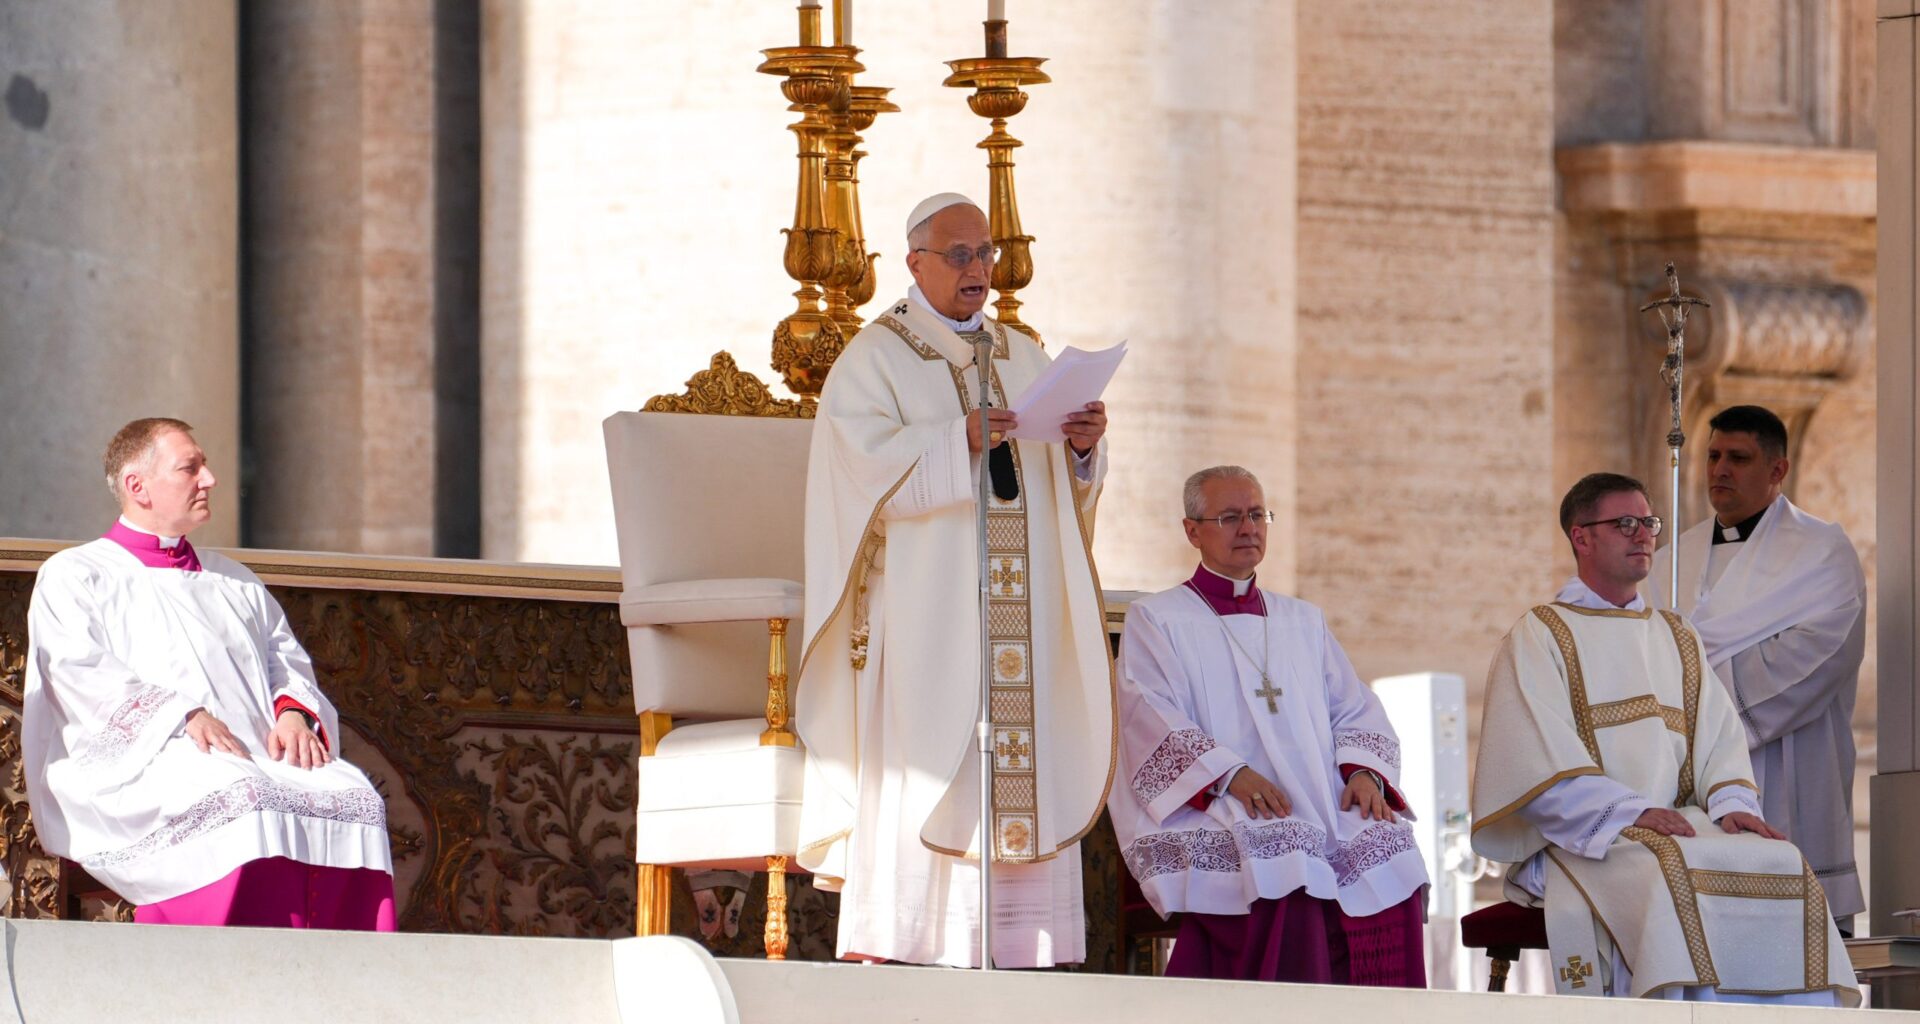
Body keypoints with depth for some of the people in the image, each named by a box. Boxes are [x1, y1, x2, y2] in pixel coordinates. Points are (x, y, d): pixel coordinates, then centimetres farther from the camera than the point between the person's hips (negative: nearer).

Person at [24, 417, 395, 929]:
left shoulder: (234, 581, 31)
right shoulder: (73, 576, 13)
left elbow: (289, 664, 27)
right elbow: (81, 674, -3)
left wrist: (295, 711, 1)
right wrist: (182, 715, -17)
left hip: (259, 759, 5)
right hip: (139, 768, -5)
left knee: (355, 801, -27)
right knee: (239, 800, -39)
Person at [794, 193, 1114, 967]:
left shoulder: (1022, 358, 19)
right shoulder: (874, 360, 2)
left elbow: (1065, 488, 15)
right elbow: (869, 466, -13)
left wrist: (1084, 447, -7)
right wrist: (960, 441, -25)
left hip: (1019, 607, 6)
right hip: (922, 606, -5)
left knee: (1025, 771, -2)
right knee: (916, 765, -12)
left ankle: (1012, 951, -3)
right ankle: (881, 953, -13)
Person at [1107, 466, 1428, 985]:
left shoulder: (1303, 621, 27)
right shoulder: (1154, 620, 11)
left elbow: (1355, 709, 19)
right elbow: (1154, 719, -4)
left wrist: (1363, 769, -4)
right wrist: (1228, 774, -20)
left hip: (1323, 807, 4)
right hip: (1210, 815, -4)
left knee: (1388, 847, -26)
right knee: (1283, 859, -36)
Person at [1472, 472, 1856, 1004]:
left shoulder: (1675, 638, 24)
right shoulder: (1538, 637, 6)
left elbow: (1719, 739, 15)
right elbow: (1544, 763, -7)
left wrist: (1733, 805, -8)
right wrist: (1632, 812, -20)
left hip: (1682, 826, 5)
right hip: (1582, 837, -5)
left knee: (1780, 862, -23)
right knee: (1672, 872, -36)